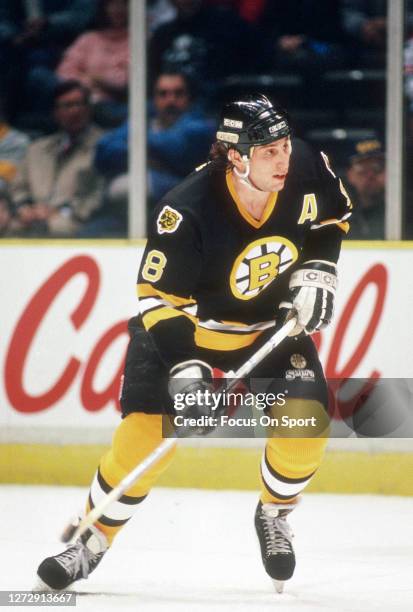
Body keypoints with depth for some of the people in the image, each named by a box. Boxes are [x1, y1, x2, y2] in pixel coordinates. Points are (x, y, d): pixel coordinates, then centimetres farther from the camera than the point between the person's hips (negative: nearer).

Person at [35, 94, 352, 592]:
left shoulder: (306, 172, -21)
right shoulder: (188, 212, -34)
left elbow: (331, 218, 3)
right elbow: (158, 298, -29)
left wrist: (315, 272, -10)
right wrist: (184, 367, -38)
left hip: (271, 320, 4)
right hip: (184, 323, -4)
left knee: (305, 420, -13)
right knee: (146, 429, -14)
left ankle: (273, 516, 15)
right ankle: (91, 544, 2)